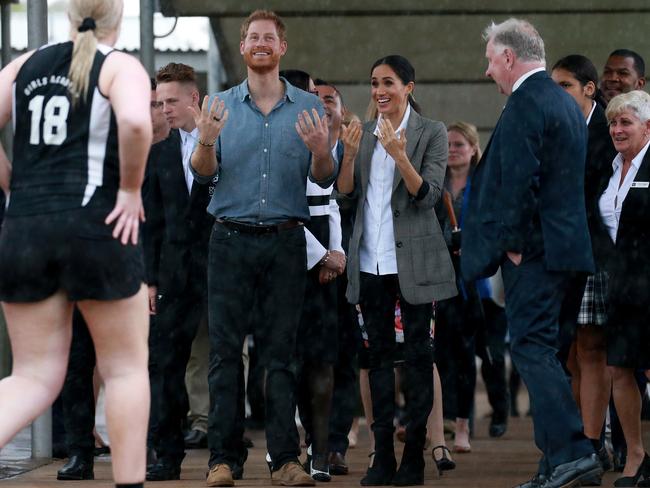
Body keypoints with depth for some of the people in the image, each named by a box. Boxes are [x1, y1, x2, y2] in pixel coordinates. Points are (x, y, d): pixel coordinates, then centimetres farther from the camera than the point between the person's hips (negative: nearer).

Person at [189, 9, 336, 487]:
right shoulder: (221, 105, 8)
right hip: (231, 237, 0)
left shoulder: (309, 107, 8)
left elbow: (325, 180, 4)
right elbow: (203, 172, 0)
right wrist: (206, 141, -21)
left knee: (282, 352, 0)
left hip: (285, 241, 0)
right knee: (225, 350, -3)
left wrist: (320, 151, -18)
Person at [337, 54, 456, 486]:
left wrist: (400, 156, -27)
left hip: (413, 260, -4)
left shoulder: (431, 133, -4)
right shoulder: (364, 133, 9)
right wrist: (350, 153, -13)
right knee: (379, 353, 7)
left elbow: (428, 194, -12)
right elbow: (347, 191, 4)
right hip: (370, 261, 5)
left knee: (418, 353, 1)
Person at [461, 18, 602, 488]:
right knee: (542, 348, 13)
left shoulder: (525, 104, -13)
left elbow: (519, 180, -21)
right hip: (564, 243, 10)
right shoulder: (566, 102, 17)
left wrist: (513, 243, -14)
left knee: (532, 347, -9)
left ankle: (571, 450, -15)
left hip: (534, 249, -10)